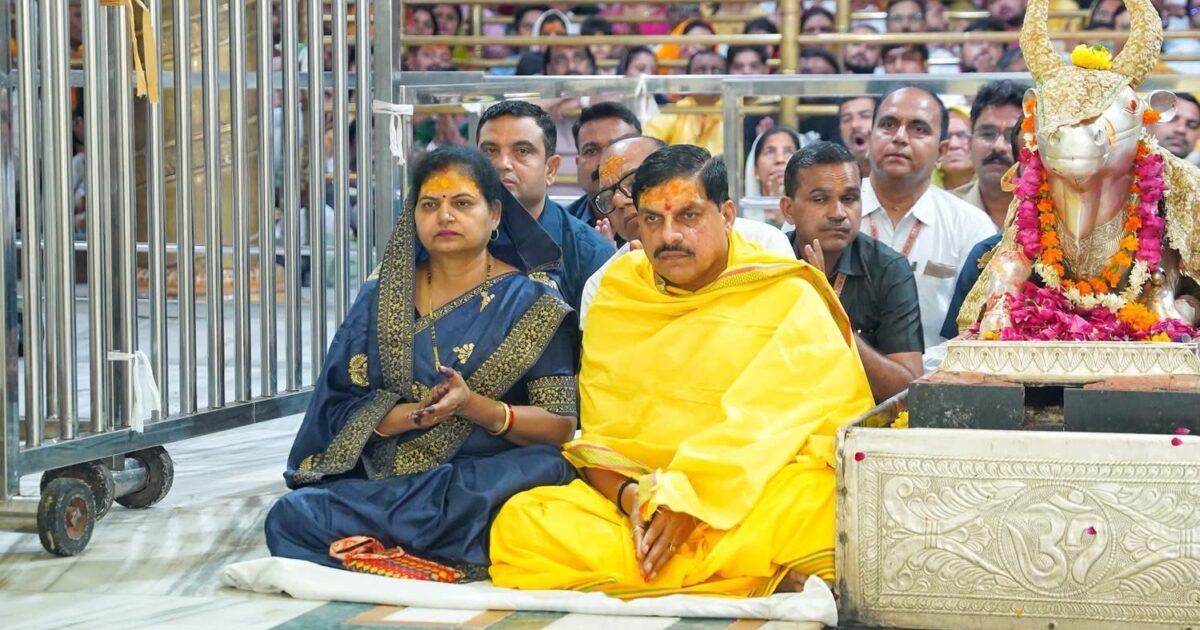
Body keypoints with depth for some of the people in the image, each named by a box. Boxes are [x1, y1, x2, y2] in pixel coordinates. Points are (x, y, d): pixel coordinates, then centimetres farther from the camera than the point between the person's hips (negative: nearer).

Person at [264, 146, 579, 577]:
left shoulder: (531, 304, 4)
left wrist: (474, 406, -18)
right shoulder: (380, 299, 14)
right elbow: (342, 410, 6)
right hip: (382, 480, 3)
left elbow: (561, 426, -2)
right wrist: (414, 414, -14)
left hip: (488, 478, -3)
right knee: (291, 517, -26)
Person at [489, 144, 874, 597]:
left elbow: (765, 424, -9)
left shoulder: (789, 300, 2)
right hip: (640, 500, 5)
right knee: (518, 522, -25)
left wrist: (688, 499, -20)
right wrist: (629, 495, -12)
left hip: (762, 494, -5)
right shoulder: (616, 298, 14)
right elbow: (600, 435, 9)